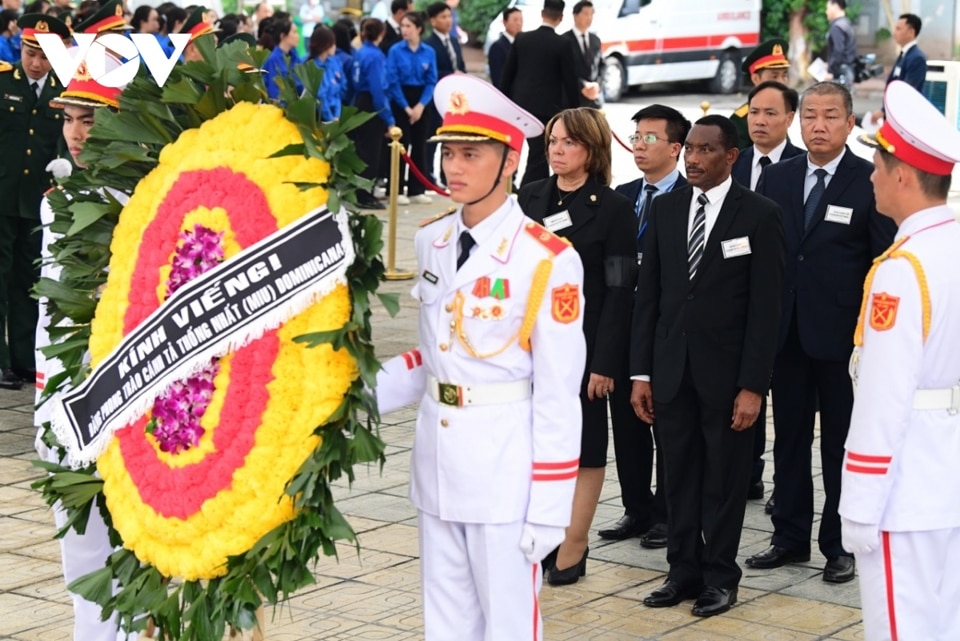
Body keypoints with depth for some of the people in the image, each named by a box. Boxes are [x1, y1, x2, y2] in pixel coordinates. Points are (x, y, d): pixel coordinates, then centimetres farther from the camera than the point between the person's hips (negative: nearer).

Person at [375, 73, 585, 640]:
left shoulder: (547, 261, -14)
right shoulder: (432, 241, 6)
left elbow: (557, 396, -13)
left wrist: (548, 508, -13)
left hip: (505, 463, -6)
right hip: (436, 456, 6)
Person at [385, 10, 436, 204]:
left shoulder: (429, 52, 0)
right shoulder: (395, 51, -6)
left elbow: (432, 82, -1)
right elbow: (392, 81, -8)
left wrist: (420, 105, -12)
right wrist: (406, 107, -11)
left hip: (421, 102, 3)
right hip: (400, 102, -3)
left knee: (419, 145, 6)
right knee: (401, 145, -2)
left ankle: (416, 190, 13)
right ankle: (397, 190, 4)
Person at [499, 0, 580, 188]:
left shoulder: (521, 39, 2)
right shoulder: (562, 45, -10)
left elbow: (507, 73, 6)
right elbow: (570, 81, -8)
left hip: (521, 104, 5)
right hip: (547, 107, -5)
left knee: (539, 152, 20)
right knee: (538, 157, -3)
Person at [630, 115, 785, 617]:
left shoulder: (759, 216, -6)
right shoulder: (664, 209, 6)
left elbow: (766, 307, -8)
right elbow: (648, 293, 8)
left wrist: (752, 386, -12)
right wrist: (641, 372, 3)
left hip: (726, 370, -4)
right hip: (672, 368, 4)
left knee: (724, 479, 7)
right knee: (679, 476, 10)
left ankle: (719, 576, 18)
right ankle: (683, 570, 21)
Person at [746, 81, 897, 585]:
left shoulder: (871, 182, -6)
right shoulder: (776, 178, 7)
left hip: (843, 335, -4)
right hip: (787, 332, 4)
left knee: (843, 444, 5)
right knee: (789, 439, 12)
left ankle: (842, 544, 15)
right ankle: (790, 537, 23)